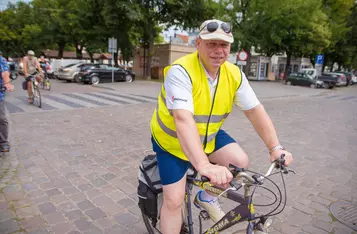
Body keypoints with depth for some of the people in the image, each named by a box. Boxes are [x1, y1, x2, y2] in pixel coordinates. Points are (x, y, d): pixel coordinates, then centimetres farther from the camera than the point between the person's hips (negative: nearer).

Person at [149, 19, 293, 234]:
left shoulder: (235, 74, -10)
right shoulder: (180, 71, -29)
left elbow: (256, 111, -9)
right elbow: (183, 120, -41)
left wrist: (276, 148, -20)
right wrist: (204, 165, -52)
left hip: (208, 136, 5)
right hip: (172, 140, -4)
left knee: (241, 162, -14)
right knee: (174, 200, -4)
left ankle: (206, 197, 15)